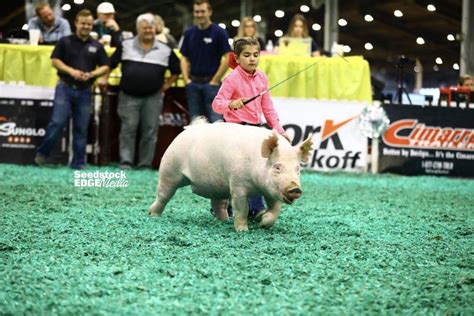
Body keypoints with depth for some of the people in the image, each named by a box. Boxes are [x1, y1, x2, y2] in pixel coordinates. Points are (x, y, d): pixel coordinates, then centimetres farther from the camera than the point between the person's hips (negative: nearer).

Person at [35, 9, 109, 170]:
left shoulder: (97, 46, 8)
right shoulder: (65, 41, 2)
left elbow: (105, 67, 9)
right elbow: (55, 60, -1)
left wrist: (91, 74, -9)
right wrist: (71, 71, -15)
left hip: (84, 91, 2)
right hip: (65, 88, -2)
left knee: (81, 128, 5)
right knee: (58, 122, -10)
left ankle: (78, 162, 10)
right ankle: (42, 153, 6)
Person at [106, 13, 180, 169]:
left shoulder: (165, 50, 5)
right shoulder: (126, 45, 5)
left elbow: (176, 70, 16)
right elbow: (110, 64, 11)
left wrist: (167, 85, 9)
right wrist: (105, 79, 4)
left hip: (153, 98, 1)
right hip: (128, 96, -1)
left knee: (150, 131, 2)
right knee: (128, 130, -3)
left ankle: (145, 165, 8)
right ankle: (125, 162, 1)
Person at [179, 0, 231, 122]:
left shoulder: (219, 32, -5)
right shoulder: (189, 33, 9)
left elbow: (227, 58, -8)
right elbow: (185, 58, 13)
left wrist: (215, 81, -10)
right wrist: (186, 79, 0)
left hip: (211, 82, -5)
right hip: (193, 83, 5)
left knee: (215, 120, -8)